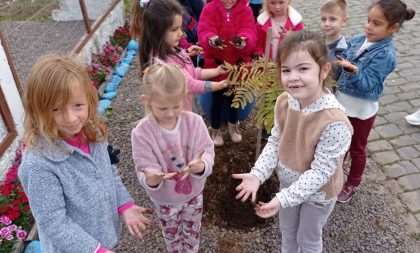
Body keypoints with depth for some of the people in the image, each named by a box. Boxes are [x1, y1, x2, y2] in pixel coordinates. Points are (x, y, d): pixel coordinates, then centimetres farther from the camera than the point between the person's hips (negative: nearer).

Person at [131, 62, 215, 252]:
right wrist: (151, 178, -48)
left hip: (193, 193, 1)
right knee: (172, 236, 28)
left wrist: (200, 166, -43)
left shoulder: (194, 122, -22)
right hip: (165, 199, -1)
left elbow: (207, 152, -20)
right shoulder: (141, 133, -26)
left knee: (193, 233, 28)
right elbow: (145, 170, -24)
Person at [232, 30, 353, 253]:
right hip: (289, 183, 5)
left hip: (317, 193, -5)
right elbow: (275, 141, -5)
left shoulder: (334, 121, -36)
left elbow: (320, 172, -30)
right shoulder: (283, 102, -17)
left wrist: (282, 199, -32)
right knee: (287, 232, 30)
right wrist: (258, 174, -17)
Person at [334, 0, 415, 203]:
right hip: (342, 104, 6)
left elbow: (366, 84, -30)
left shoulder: (386, 55, -22)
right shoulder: (357, 40, -3)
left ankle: (352, 184, 36)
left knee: (356, 150, 15)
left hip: (361, 111, -6)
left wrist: (353, 71, -45)